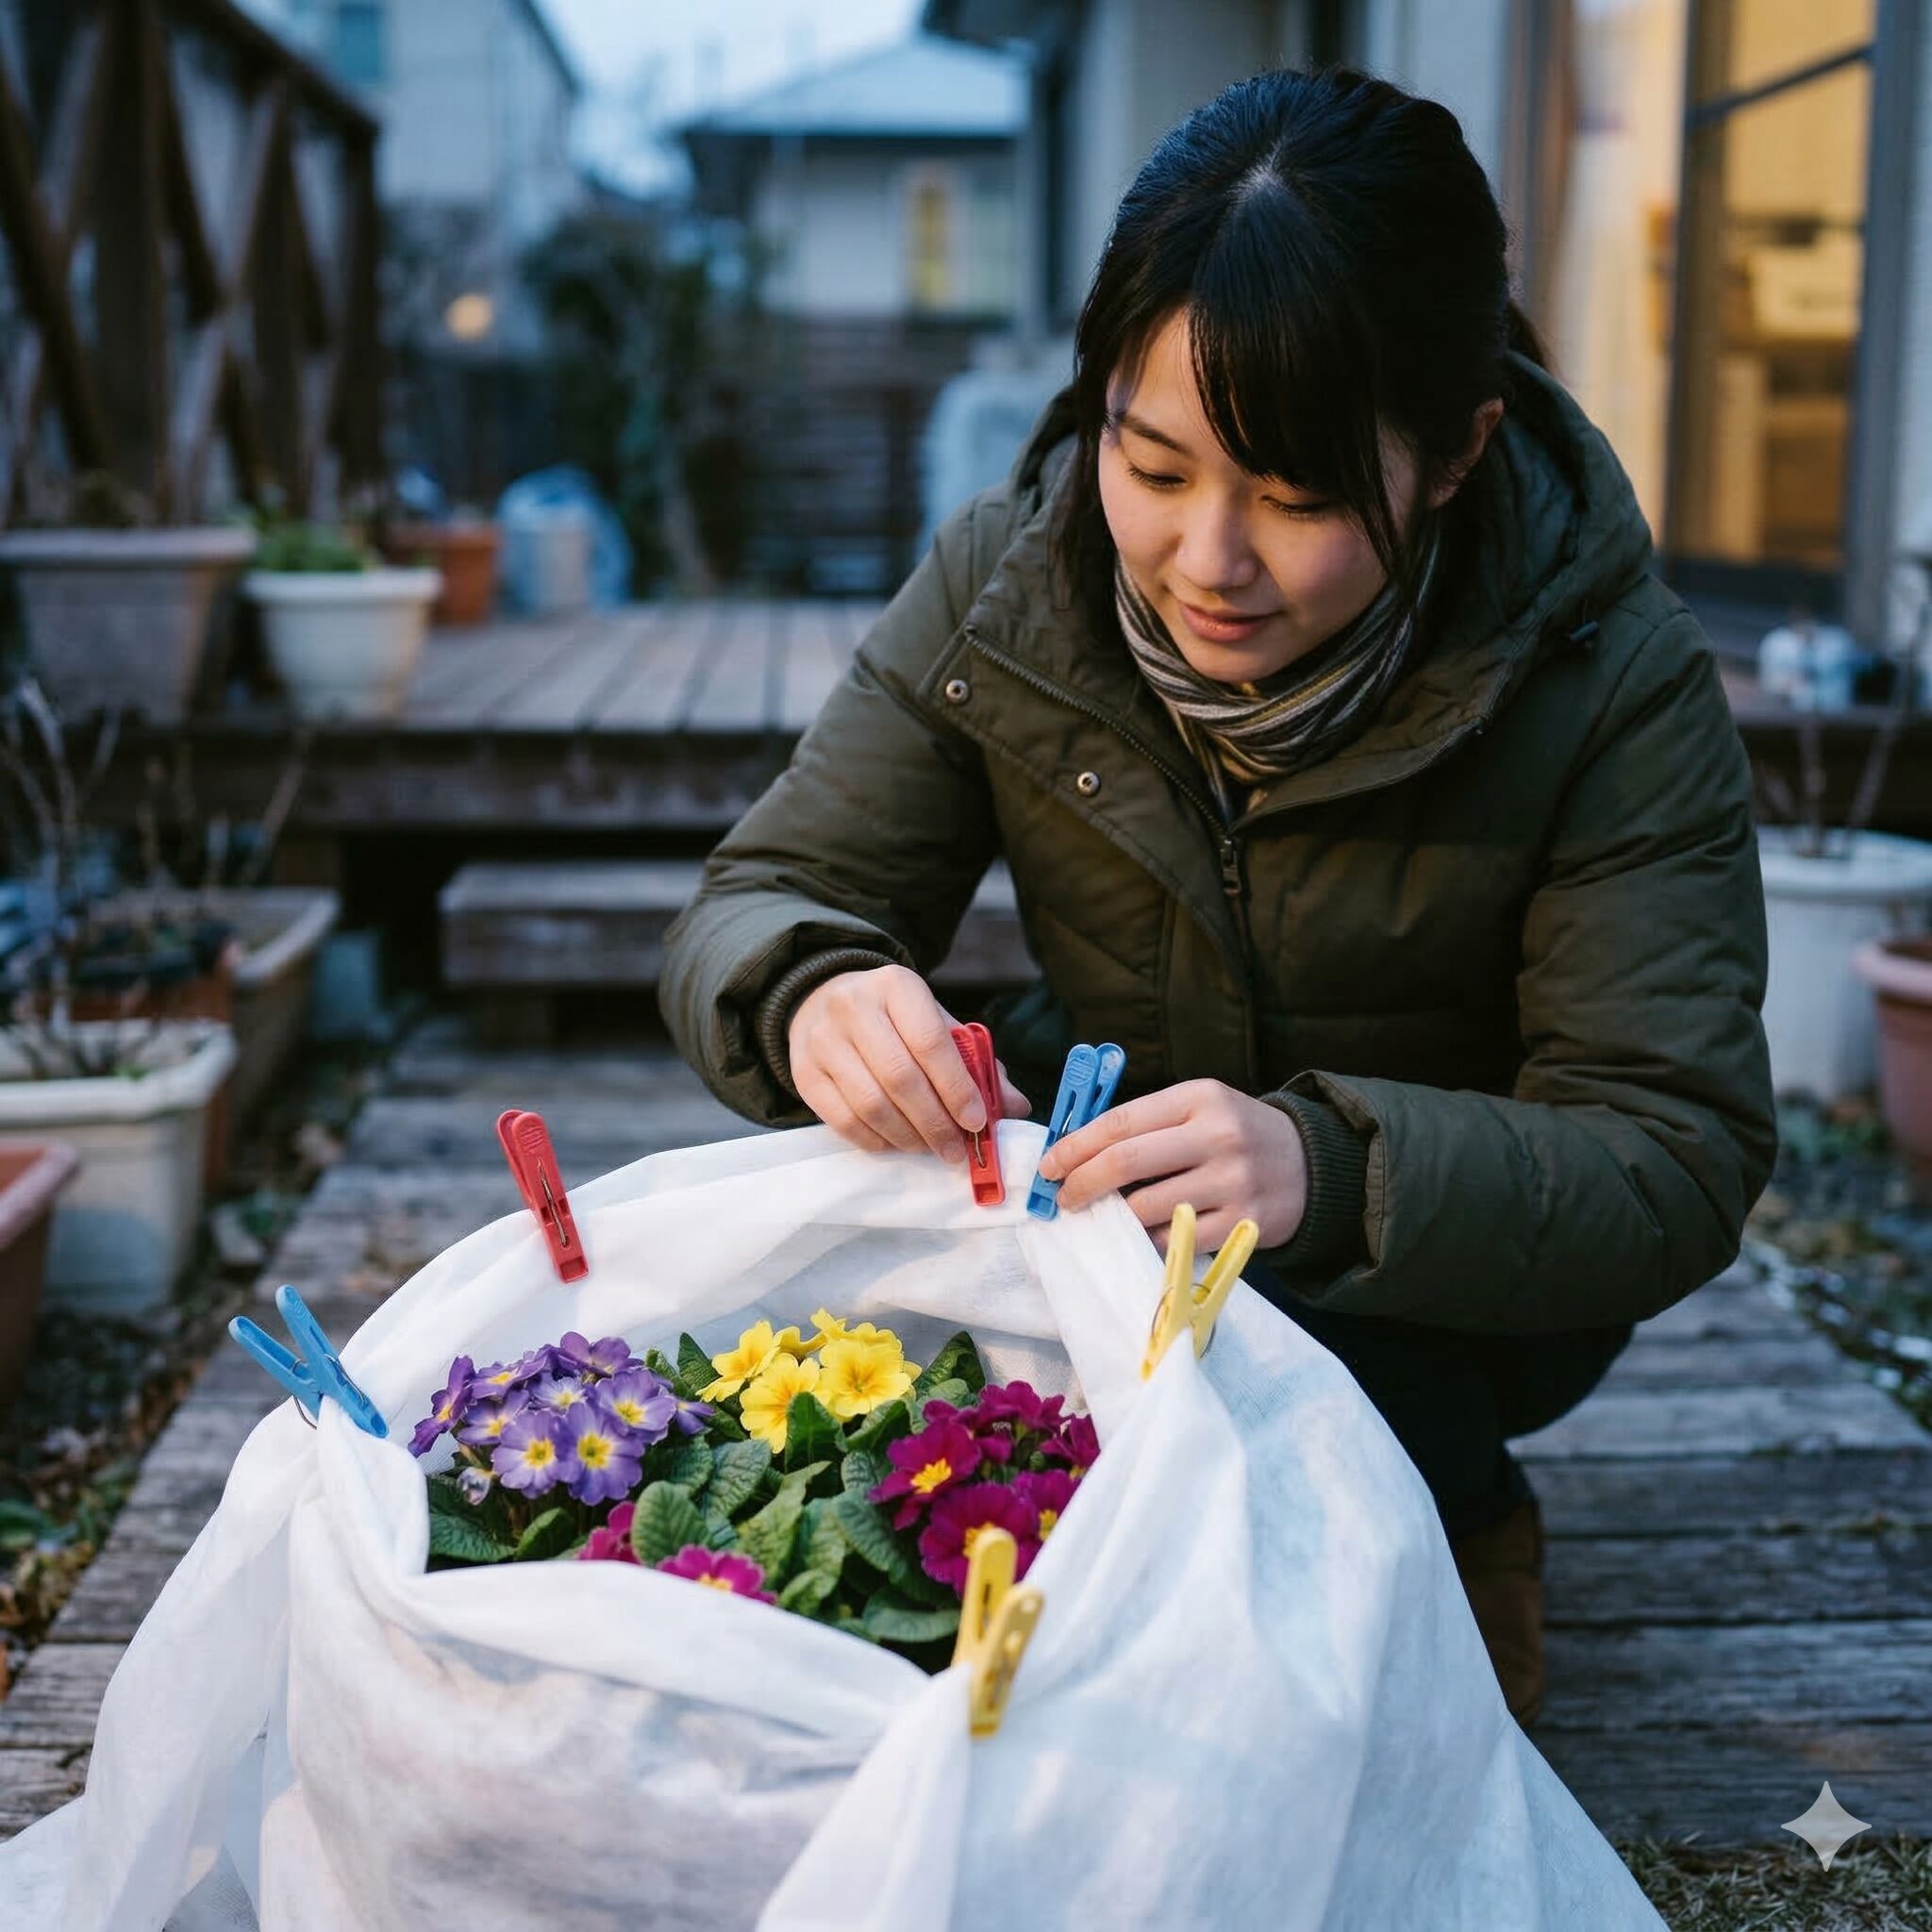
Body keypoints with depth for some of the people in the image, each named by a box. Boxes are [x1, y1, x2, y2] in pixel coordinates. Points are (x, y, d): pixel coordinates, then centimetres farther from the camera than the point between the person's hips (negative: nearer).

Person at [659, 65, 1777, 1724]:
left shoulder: (1614, 682, -23)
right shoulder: (1006, 586, -15)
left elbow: (1678, 1165, -26)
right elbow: (751, 910, -13)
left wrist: (1332, 1167, -47)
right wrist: (813, 992, -40)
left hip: (1442, 1264, -3)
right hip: (1101, 1175, 3)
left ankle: (1457, 1524, 3)